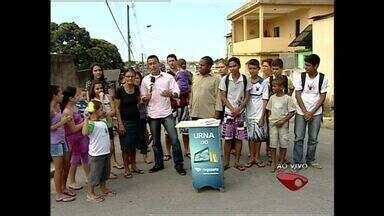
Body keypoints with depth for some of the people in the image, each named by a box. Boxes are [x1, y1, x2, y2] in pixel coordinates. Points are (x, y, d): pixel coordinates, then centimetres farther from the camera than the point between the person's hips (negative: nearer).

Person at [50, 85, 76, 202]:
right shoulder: (51, 110, -19)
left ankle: (63, 187, 34)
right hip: (54, 142, -8)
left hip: (62, 140, 8)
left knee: (67, 165, 16)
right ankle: (58, 194, 17)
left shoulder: (58, 106, 5)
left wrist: (66, 119, 2)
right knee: (59, 168, 2)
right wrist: (61, 123, -22)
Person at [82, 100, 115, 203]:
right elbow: (84, 132, -39)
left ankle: (104, 189, 38)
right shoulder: (91, 124, -18)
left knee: (105, 172, 21)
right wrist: (86, 120, -36)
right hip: (96, 154, -9)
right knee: (95, 174, 2)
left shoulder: (103, 122, 8)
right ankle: (90, 193, 17)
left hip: (106, 152, 9)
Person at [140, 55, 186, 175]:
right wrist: (145, 98, -12)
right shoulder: (145, 80, 5)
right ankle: (158, 164, 28)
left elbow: (177, 93, -4)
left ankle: (178, 164, 7)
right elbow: (142, 97, 11)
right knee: (155, 141, 13)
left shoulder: (168, 77, 0)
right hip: (153, 115, 3)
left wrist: (170, 94, -26)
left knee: (174, 139, -6)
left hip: (167, 113, -2)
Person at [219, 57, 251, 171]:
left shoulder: (245, 79, 0)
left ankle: (237, 162, 16)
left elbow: (247, 97, 2)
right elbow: (223, 96, 0)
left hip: (240, 112, 1)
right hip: (228, 112, -1)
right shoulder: (225, 79, -1)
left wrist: (239, 109, -10)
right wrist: (232, 109, -10)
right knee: (227, 138, 2)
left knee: (239, 138, 5)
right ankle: (226, 162, 13)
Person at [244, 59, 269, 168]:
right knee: (250, 136, 8)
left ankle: (257, 157, 20)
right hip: (248, 113, 2)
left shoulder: (263, 82, -3)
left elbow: (265, 100, -4)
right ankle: (251, 157, 20)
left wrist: (262, 116, -9)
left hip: (259, 113, -2)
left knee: (258, 136, 6)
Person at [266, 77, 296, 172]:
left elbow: (292, 112, -6)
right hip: (273, 123, 3)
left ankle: (281, 162, 17)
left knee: (283, 143, 4)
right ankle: (273, 162, 13)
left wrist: (283, 120, -15)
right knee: (273, 143, 4)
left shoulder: (287, 98, -7)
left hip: (283, 124, -3)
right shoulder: (272, 97, 5)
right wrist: (270, 120, -1)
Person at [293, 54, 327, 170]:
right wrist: (305, 112, -10)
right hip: (301, 112, 0)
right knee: (299, 138, 0)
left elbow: (322, 97, -2)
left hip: (316, 113, 1)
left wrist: (312, 112, -10)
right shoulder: (301, 77, -4)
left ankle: (310, 160, 26)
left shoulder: (323, 79, -3)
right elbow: (297, 95, -4)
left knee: (313, 138, 10)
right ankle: (297, 163, 7)